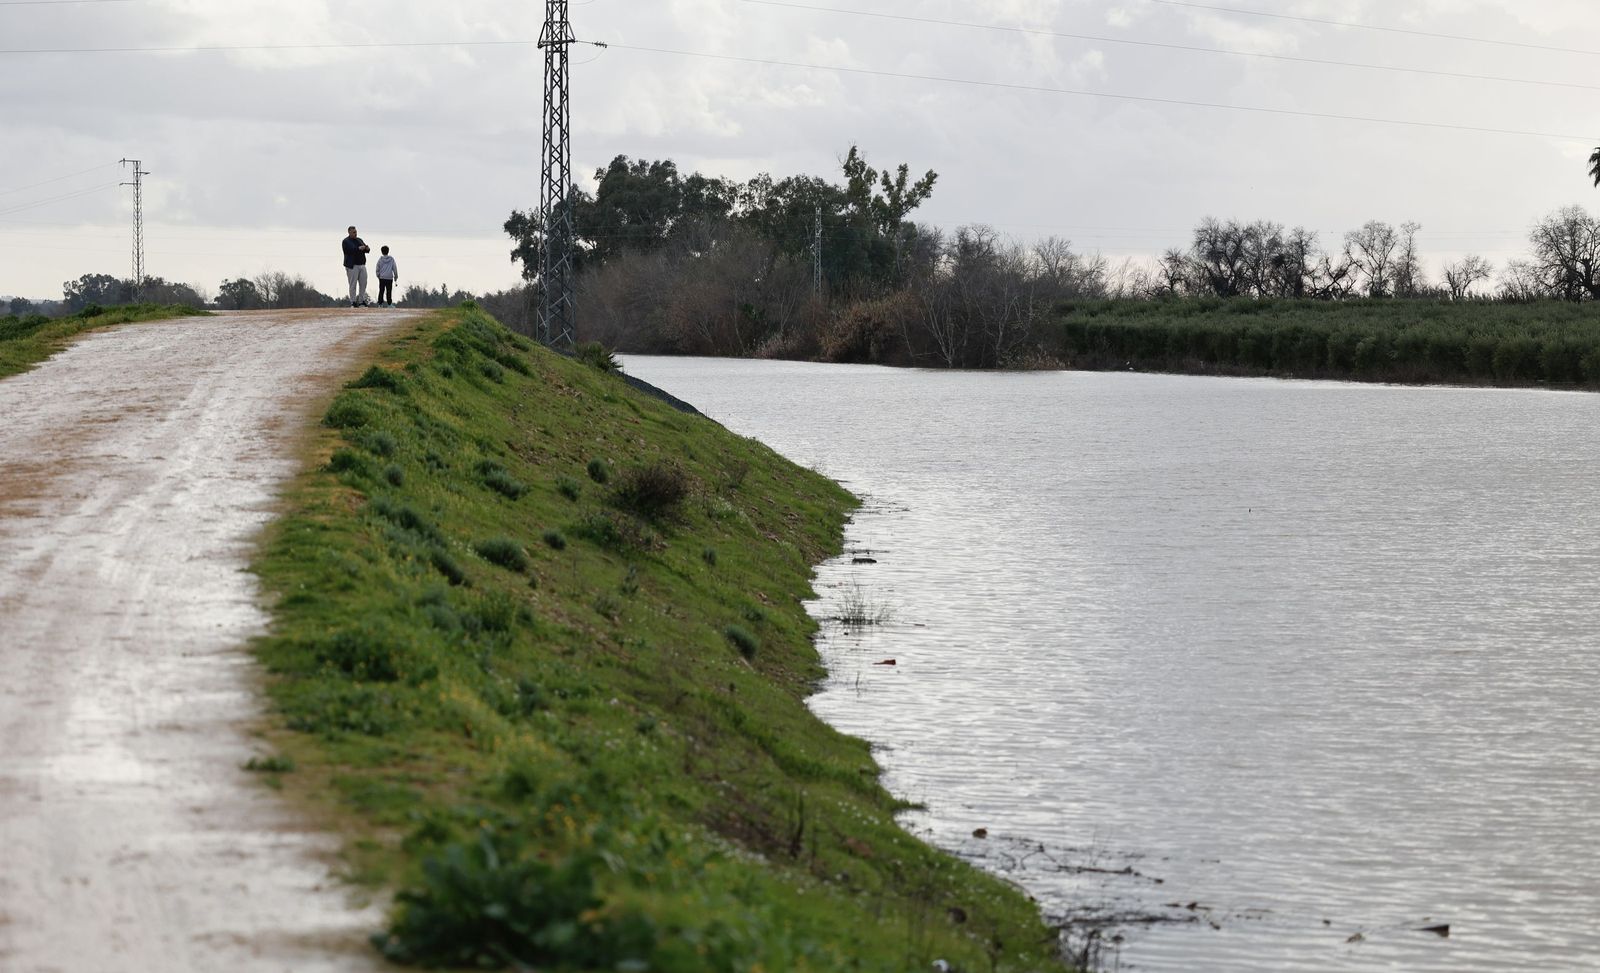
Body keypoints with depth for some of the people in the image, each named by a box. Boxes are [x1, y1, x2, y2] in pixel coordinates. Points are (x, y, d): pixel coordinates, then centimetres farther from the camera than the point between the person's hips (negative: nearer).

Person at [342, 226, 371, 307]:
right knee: (353, 284, -5)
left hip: (362, 265, 6)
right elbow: (350, 249, -19)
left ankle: (361, 301, 10)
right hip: (352, 266, -6)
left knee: (363, 283, 3)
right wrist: (359, 248, -30)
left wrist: (367, 248, -11)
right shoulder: (346, 241, -2)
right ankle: (353, 302, -2)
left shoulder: (359, 240, 18)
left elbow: (366, 250, 12)